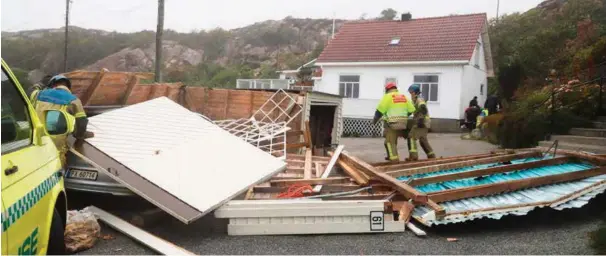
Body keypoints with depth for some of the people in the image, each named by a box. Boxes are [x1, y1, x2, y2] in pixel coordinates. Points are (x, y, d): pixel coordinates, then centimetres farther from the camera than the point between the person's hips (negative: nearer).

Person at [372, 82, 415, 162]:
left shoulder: (388, 96, -4)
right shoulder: (403, 96, 13)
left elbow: (380, 110, -7)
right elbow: (411, 110, 12)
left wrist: (375, 120, 6)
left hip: (392, 123, -6)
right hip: (402, 123, 6)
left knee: (390, 142, -1)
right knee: (393, 140, 21)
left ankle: (394, 159, -10)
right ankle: (391, 156, 29)